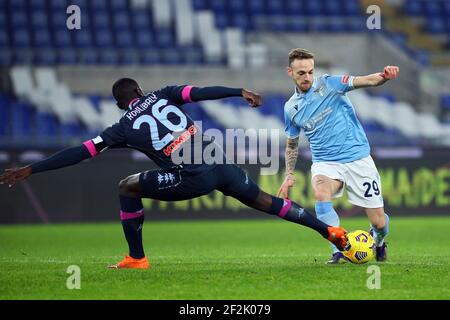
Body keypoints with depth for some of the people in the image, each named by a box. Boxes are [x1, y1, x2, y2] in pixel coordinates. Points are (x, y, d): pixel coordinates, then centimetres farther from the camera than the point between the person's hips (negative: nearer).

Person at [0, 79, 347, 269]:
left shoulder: (125, 127, 8)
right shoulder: (163, 96, 17)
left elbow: (81, 152, 5)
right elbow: (201, 92, 1)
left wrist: (29, 170, 6)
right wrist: (240, 92, 0)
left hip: (193, 179, -5)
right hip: (223, 163, 5)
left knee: (128, 187, 13)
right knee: (264, 201, 22)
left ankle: (137, 258, 13)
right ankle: (329, 230, 18)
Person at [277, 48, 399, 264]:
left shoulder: (328, 84, -5)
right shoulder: (290, 108, 6)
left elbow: (366, 81, -17)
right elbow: (292, 144, 21)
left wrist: (385, 76, -38)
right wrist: (289, 176, 11)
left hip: (357, 158, -2)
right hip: (325, 163, 2)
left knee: (379, 223, -2)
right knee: (321, 193, -35)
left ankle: (378, 241, 35)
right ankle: (339, 251, -28)